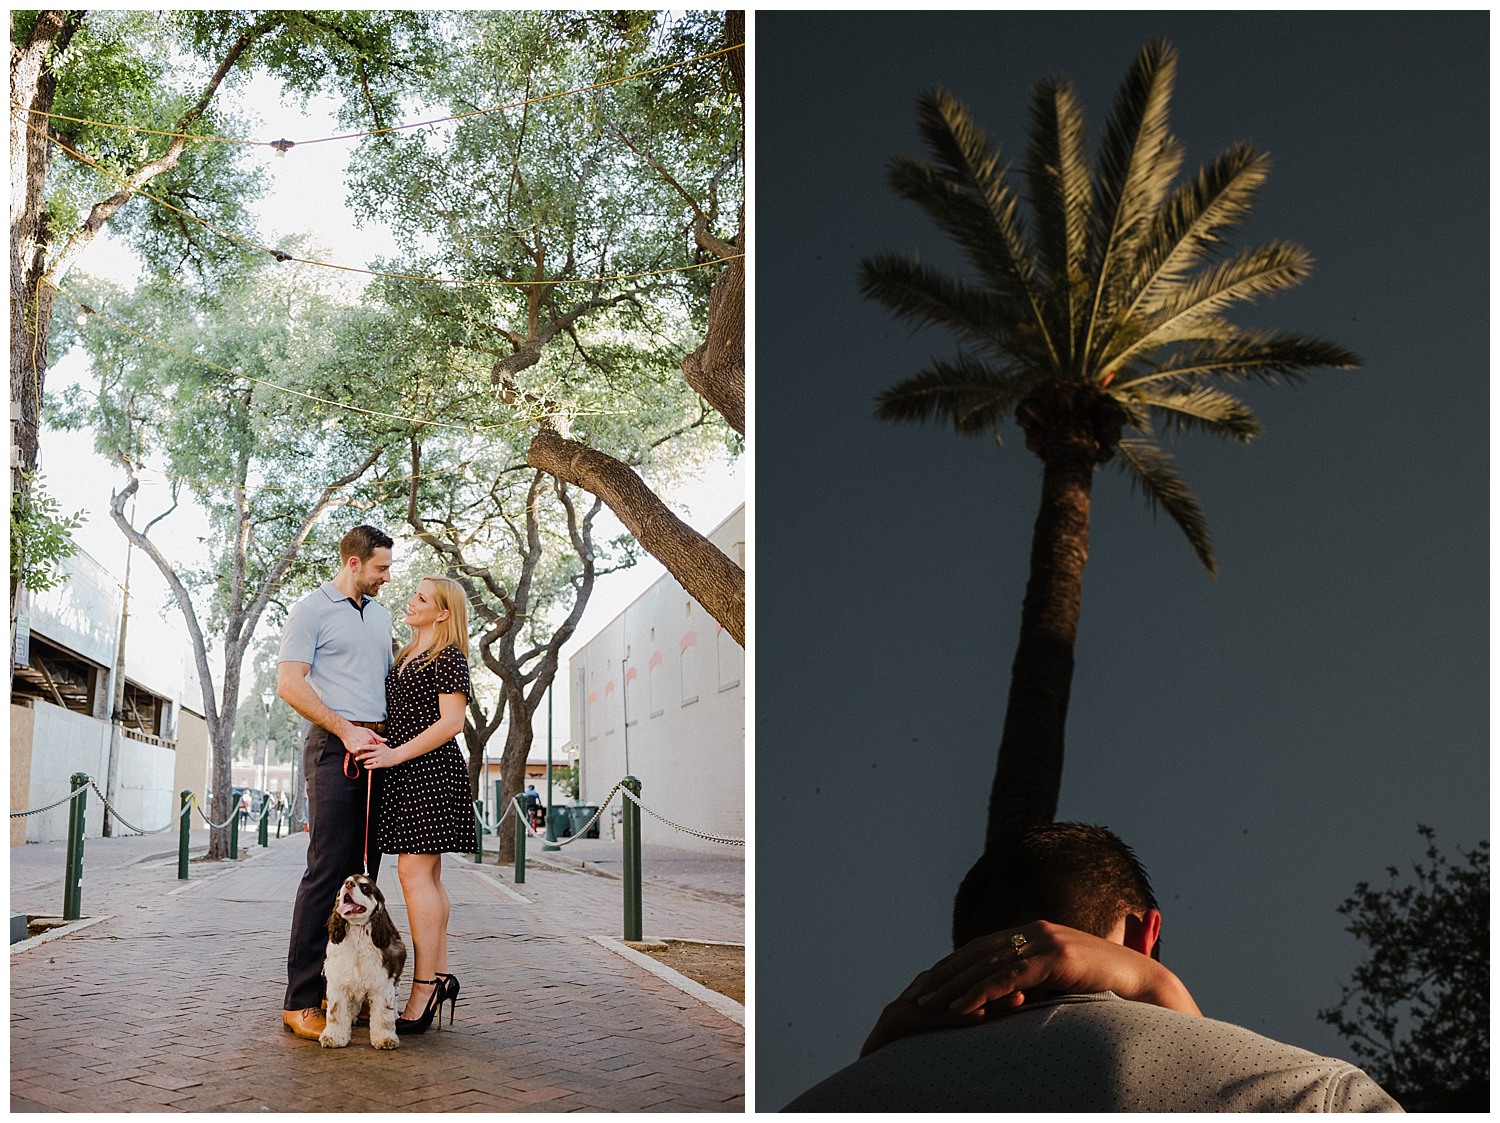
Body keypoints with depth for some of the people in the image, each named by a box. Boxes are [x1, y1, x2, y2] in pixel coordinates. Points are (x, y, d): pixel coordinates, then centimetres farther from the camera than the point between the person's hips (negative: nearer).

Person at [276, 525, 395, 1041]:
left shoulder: (380, 614, 21)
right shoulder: (311, 610, -1)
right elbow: (289, 685, -9)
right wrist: (346, 730, -15)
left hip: (377, 747, 7)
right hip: (334, 747, -7)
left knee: (363, 873, 6)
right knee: (327, 871, -11)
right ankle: (301, 1000, -8)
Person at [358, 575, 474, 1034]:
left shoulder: (449, 657, -8)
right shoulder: (406, 656, 19)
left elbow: (451, 722, -15)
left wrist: (397, 754, -17)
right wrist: (376, 746, 6)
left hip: (432, 772, -9)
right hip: (405, 774, 9)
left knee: (414, 870, -13)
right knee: (427, 876, 9)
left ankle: (424, 986, -12)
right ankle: (440, 975, 14)